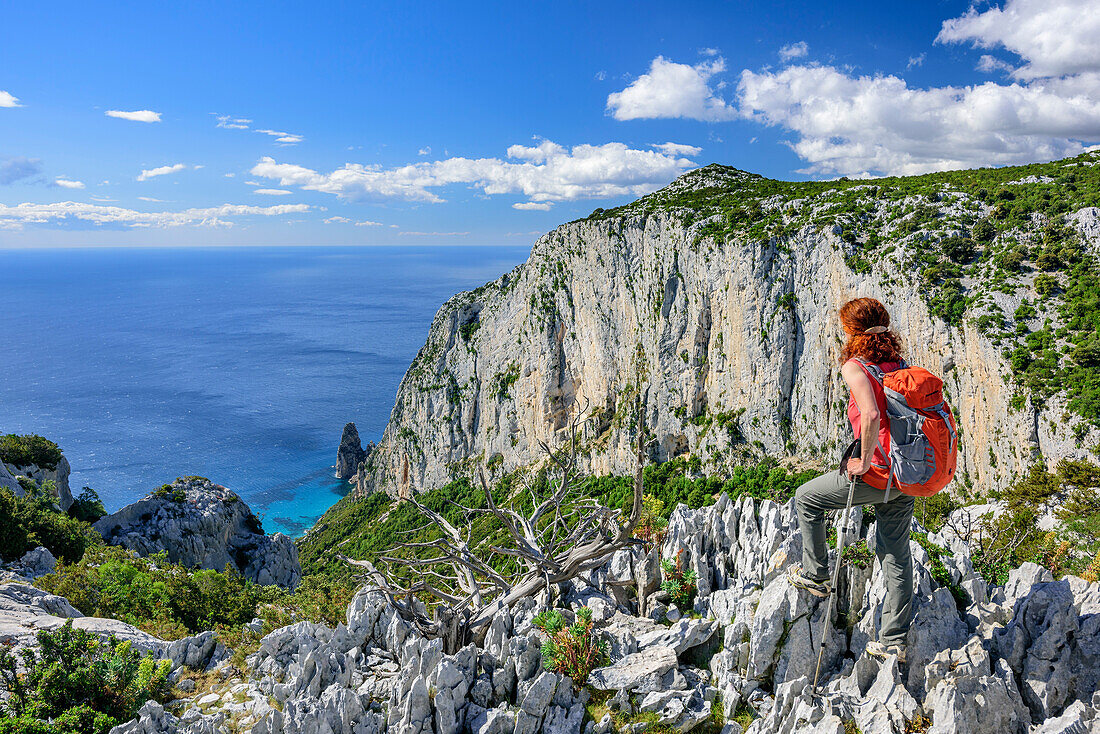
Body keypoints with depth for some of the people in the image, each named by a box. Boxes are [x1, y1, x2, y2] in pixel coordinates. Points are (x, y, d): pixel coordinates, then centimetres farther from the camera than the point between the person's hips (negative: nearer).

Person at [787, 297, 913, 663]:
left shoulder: (855, 366, -12)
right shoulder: (900, 366, 11)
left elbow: (871, 415, -29)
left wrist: (864, 462, -17)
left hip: (877, 474, -7)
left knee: (806, 497, 16)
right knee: (896, 554, 14)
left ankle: (815, 574, 26)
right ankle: (893, 640, 21)